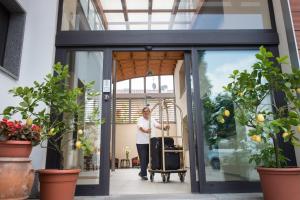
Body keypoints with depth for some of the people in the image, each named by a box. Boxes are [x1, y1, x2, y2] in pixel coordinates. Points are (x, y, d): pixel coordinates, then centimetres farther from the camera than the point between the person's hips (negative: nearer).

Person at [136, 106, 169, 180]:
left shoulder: (152, 120, 10)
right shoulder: (140, 119, -6)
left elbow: (158, 125, -5)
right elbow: (140, 127, -25)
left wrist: (164, 128, -25)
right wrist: (145, 131, -46)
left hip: (149, 142, 5)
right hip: (141, 143, -5)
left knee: (147, 158, 12)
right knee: (143, 158, -4)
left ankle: (141, 172, 30)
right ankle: (144, 174, 7)